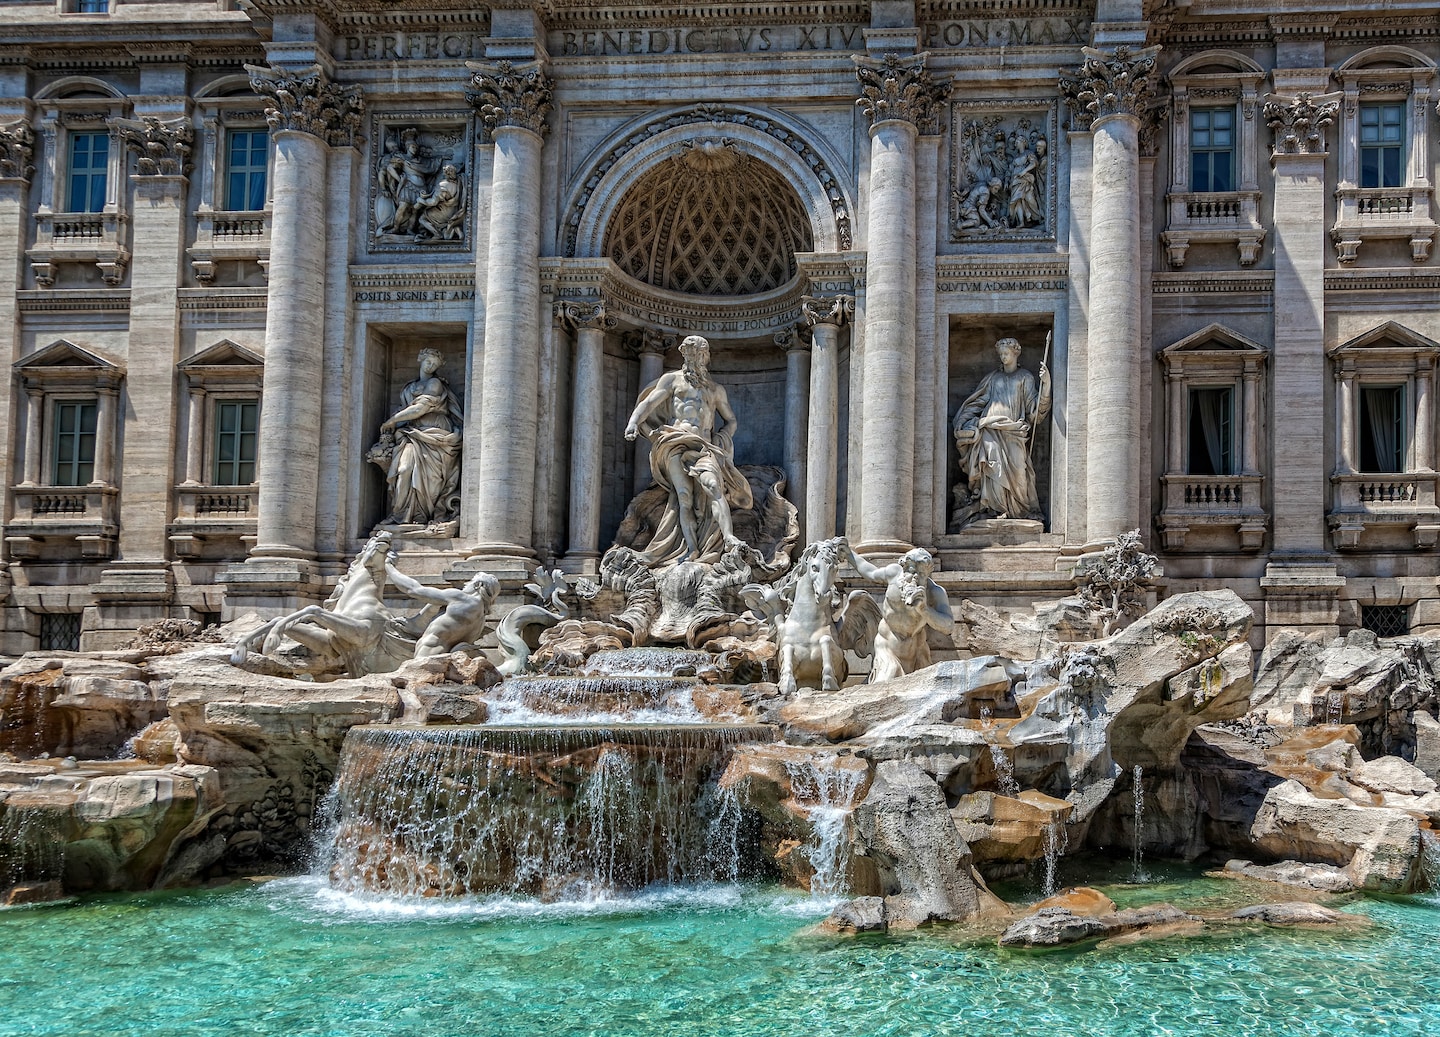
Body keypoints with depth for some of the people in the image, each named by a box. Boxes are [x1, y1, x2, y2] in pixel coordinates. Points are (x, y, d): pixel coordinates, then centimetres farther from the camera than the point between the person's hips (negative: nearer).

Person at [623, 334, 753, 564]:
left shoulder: (716, 389, 26)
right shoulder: (672, 379, 19)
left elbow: (731, 420, 32)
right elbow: (649, 402, 7)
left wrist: (721, 440, 11)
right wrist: (633, 422, -13)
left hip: (704, 447, 1)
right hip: (675, 443, -1)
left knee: (713, 485, -26)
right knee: (684, 496, -15)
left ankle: (729, 538, -41)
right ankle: (692, 550, -23)